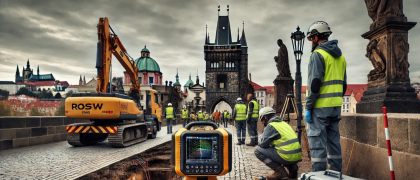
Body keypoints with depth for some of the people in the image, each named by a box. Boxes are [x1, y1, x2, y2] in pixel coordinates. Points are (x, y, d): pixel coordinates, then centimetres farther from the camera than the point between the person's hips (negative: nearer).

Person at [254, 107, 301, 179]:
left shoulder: (270, 126, -6)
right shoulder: (284, 123, 20)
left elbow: (264, 144, -8)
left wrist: (258, 145, 14)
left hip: (288, 156, -9)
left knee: (257, 151, -2)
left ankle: (279, 171, -4)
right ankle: (292, 166, 14)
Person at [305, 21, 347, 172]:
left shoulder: (318, 54, -10)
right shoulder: (340, 56, 17)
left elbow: (315, 84, -18)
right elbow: (344, 84, 19)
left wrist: (308, 107, -14)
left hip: (320, 106, -8)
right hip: (335, 106, 8)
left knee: (317, 142, -3)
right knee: (334, 141, 14)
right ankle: (336, 173, 21)